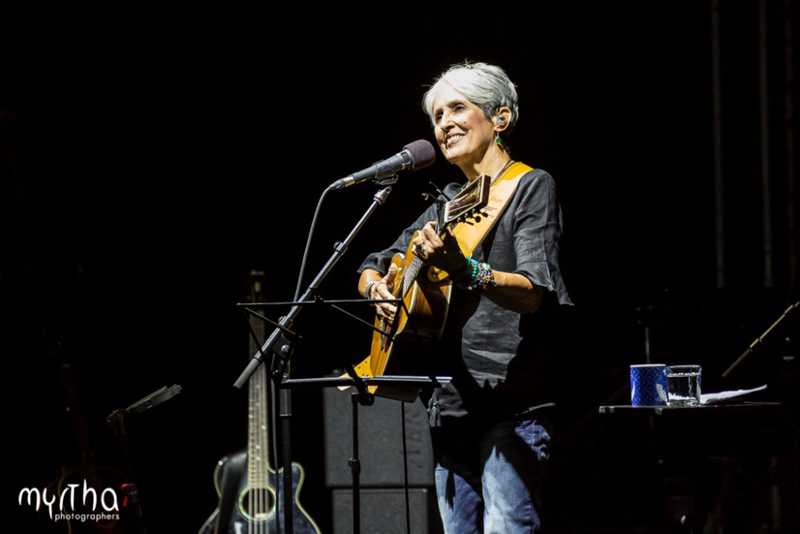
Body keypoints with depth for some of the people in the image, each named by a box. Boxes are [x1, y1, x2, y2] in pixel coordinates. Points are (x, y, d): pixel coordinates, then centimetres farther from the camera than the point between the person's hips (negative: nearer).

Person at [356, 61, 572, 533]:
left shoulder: (531, 186, -2)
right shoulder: (449, 203, 19)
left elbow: (535, 293, -16)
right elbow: (373, 266, 27)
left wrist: (465, 271, -34)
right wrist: (377, 288, 3)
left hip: (512, 402, -8)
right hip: (451, 406, 8)